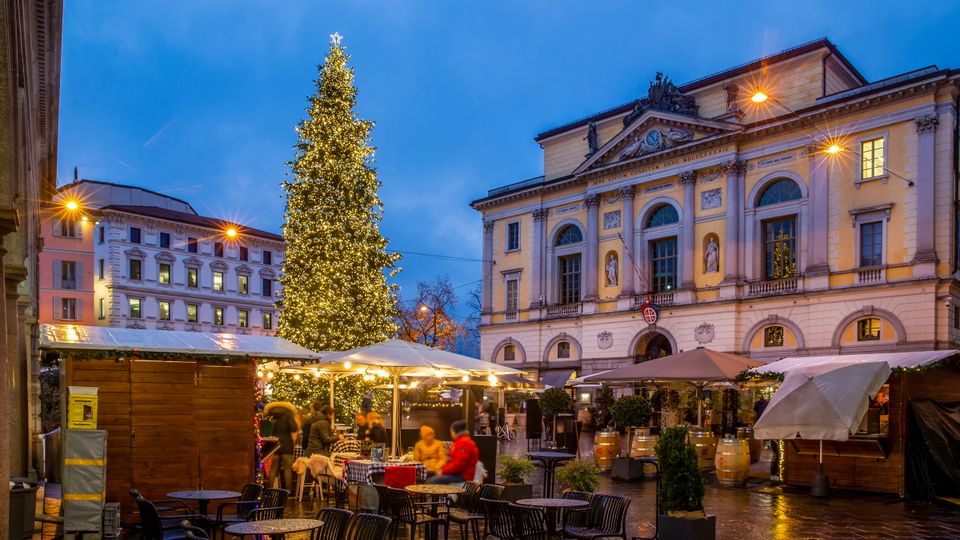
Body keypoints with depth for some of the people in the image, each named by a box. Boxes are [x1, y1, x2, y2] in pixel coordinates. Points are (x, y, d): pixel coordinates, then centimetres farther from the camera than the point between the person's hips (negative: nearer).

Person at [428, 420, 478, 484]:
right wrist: (442, 469, 8)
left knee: (433, 482, -20)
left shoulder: (464, 443, -17)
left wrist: (443, 471, -14)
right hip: (457, 473, 11)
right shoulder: (460, 442, 18)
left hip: (462, 476, -11)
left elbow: (459, 464, -24)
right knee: (430, 480, 9)